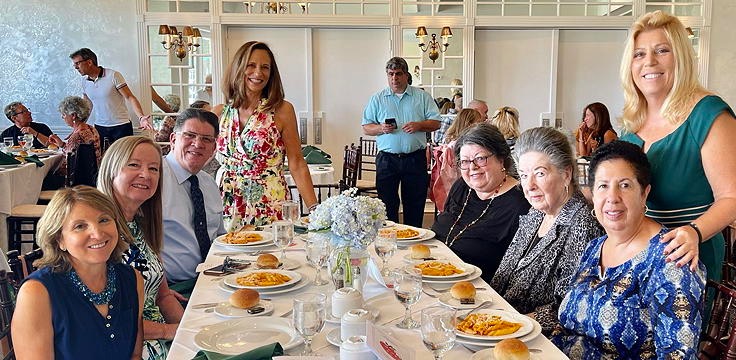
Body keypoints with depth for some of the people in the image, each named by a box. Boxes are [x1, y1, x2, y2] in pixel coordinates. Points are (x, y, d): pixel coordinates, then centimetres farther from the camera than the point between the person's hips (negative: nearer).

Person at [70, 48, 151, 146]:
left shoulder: (113, 76, -10)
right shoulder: (84, 82, 8)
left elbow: (130, 97, -12)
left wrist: (141, 117, -25)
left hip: (121, 127, -5)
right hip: (99, 128, 5)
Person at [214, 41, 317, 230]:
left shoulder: (282, 110, -3)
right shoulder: (220, 113, 7)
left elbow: (297, 165, -5)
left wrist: (315, 209, -12)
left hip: (270, 210, -3)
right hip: (227, 211, 3)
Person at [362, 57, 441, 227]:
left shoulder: (422, 97, 8)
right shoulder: (377, 99, 9)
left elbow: (436, 123, 4)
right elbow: (366, 128, 7)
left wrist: (418, 125, -14)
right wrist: (381, 128, -12)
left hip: (415, 159, 0)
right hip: (387, 160, 0)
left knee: (415, 206, 6)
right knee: (387, 205, 2)